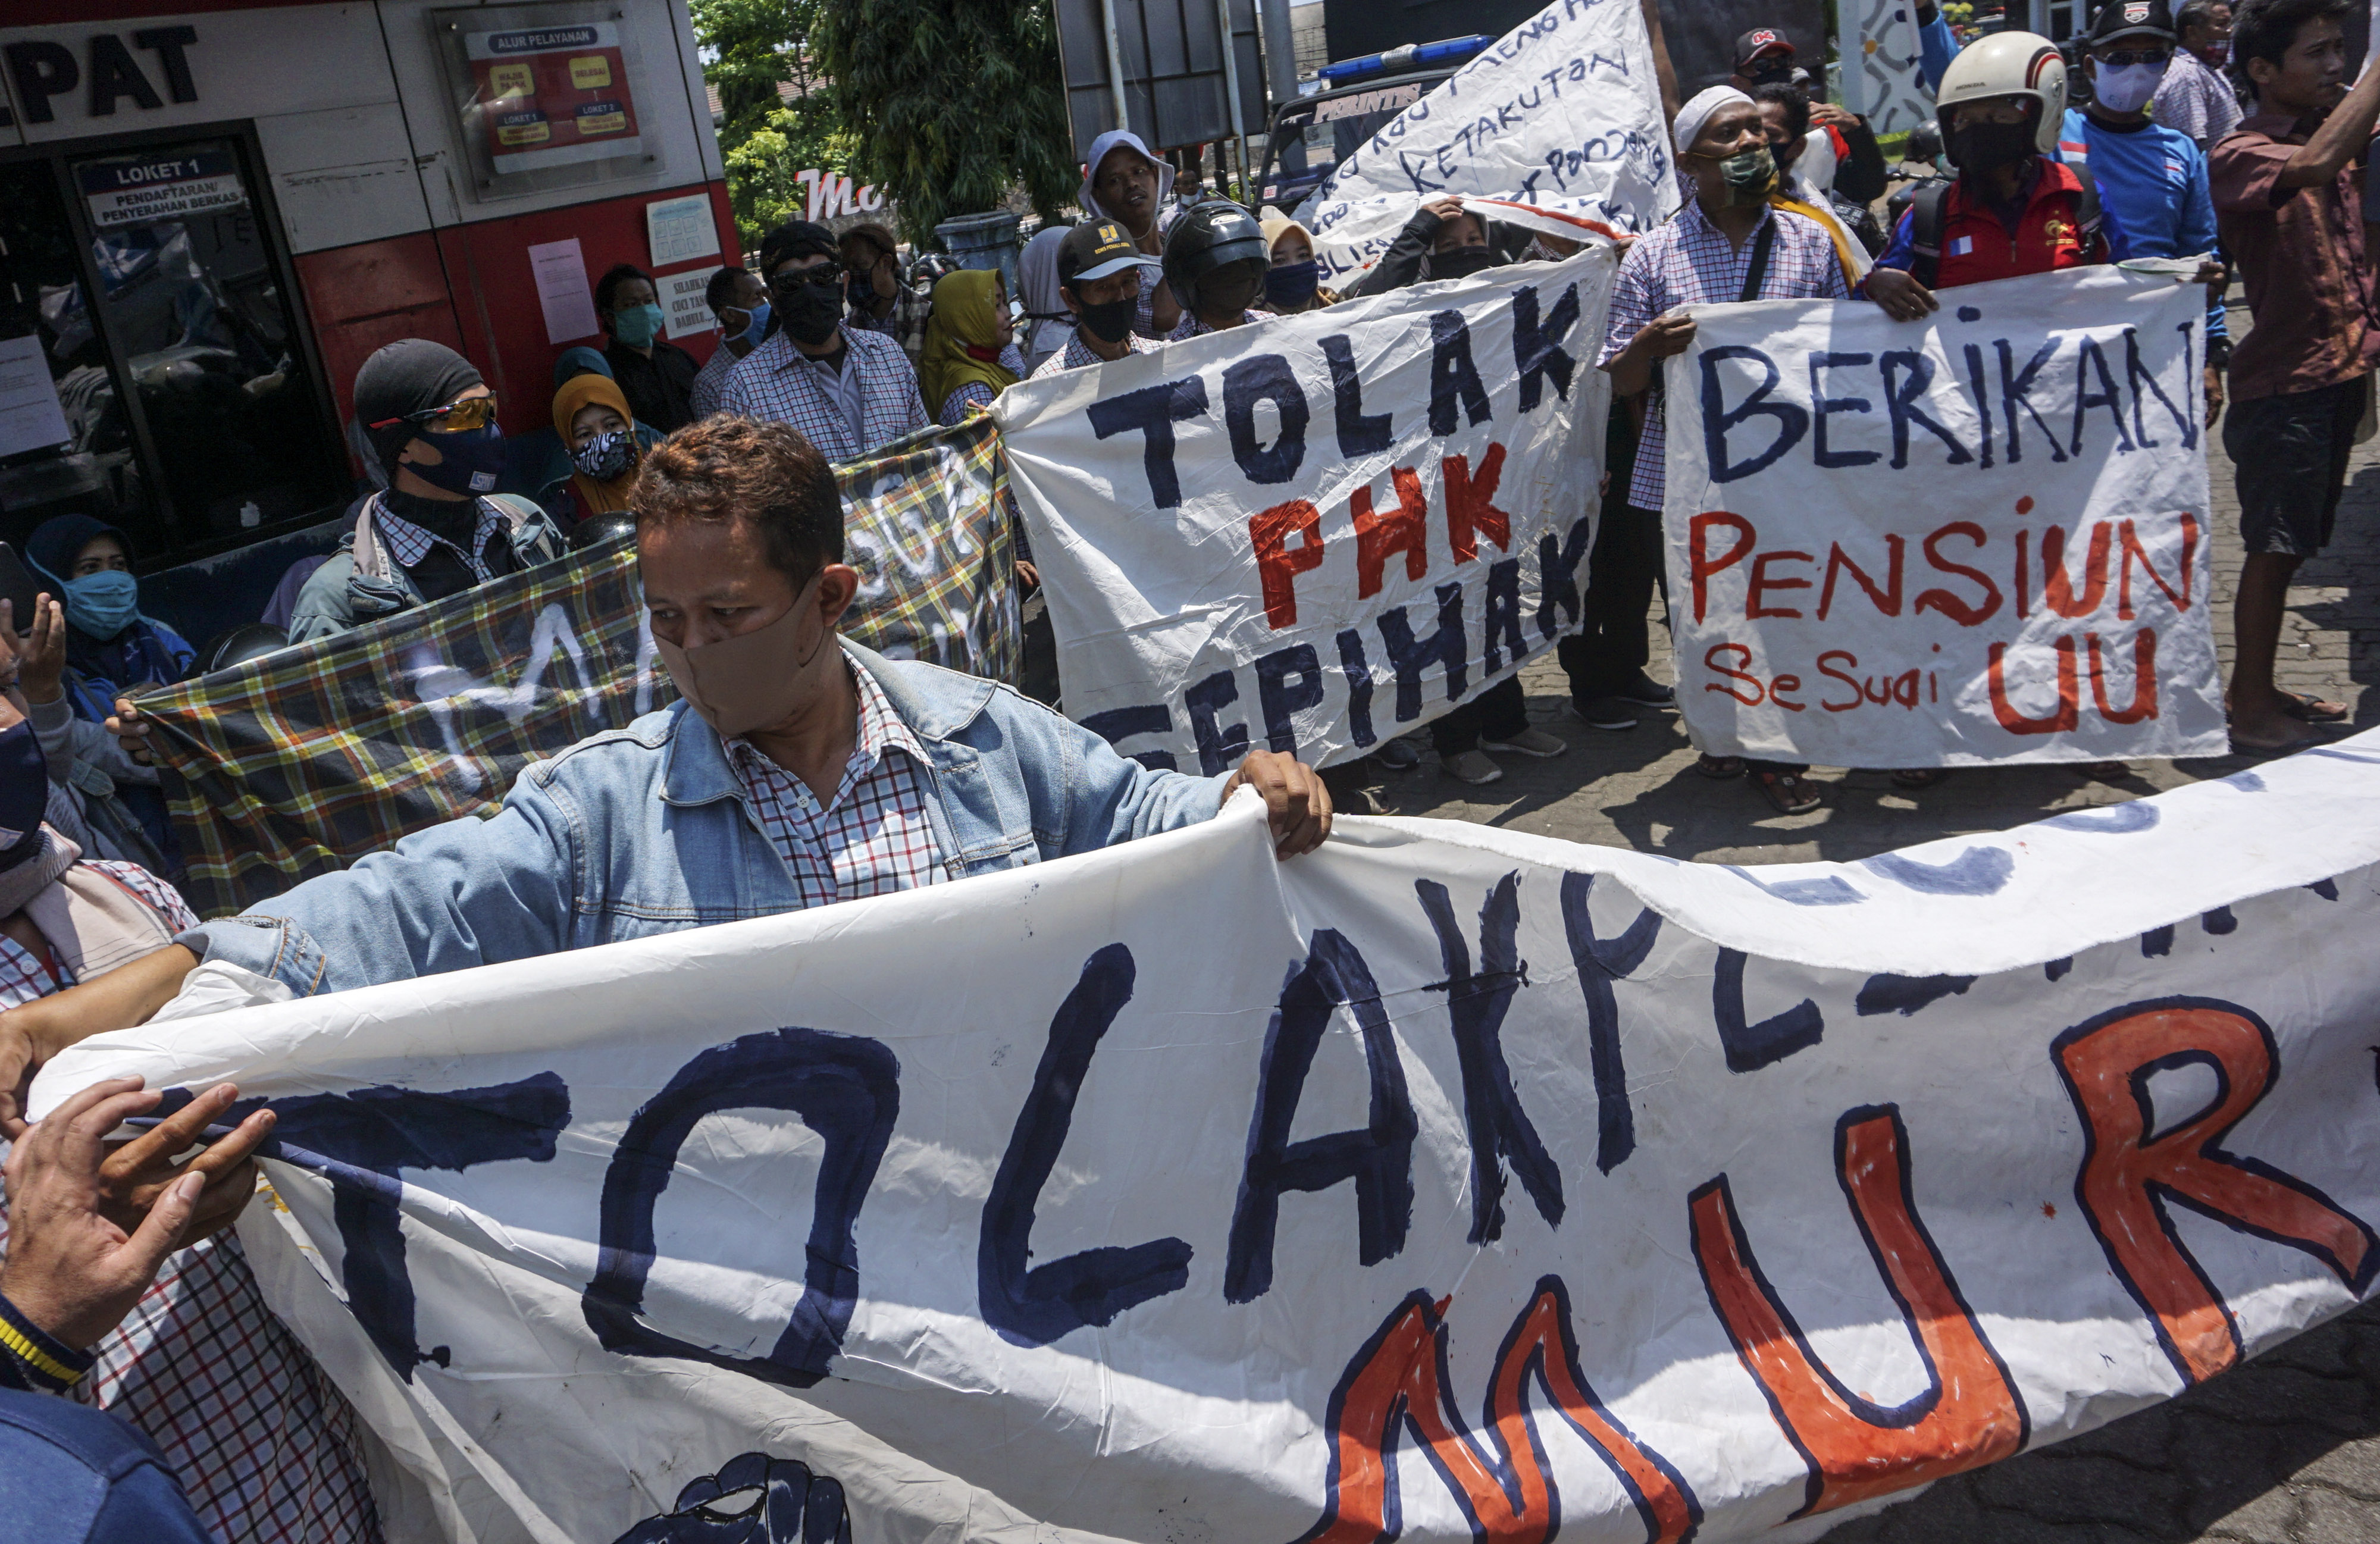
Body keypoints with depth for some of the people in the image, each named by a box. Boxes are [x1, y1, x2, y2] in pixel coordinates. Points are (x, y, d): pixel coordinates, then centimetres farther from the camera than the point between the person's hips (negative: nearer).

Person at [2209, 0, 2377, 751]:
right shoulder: (2240, 154, -12)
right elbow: (2314, 164, -34)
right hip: (2284, 382, -8)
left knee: (2291, 543, 13)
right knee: (2274, 546, -4)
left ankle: (2262, 690, 23)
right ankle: (2249, 709, 4)